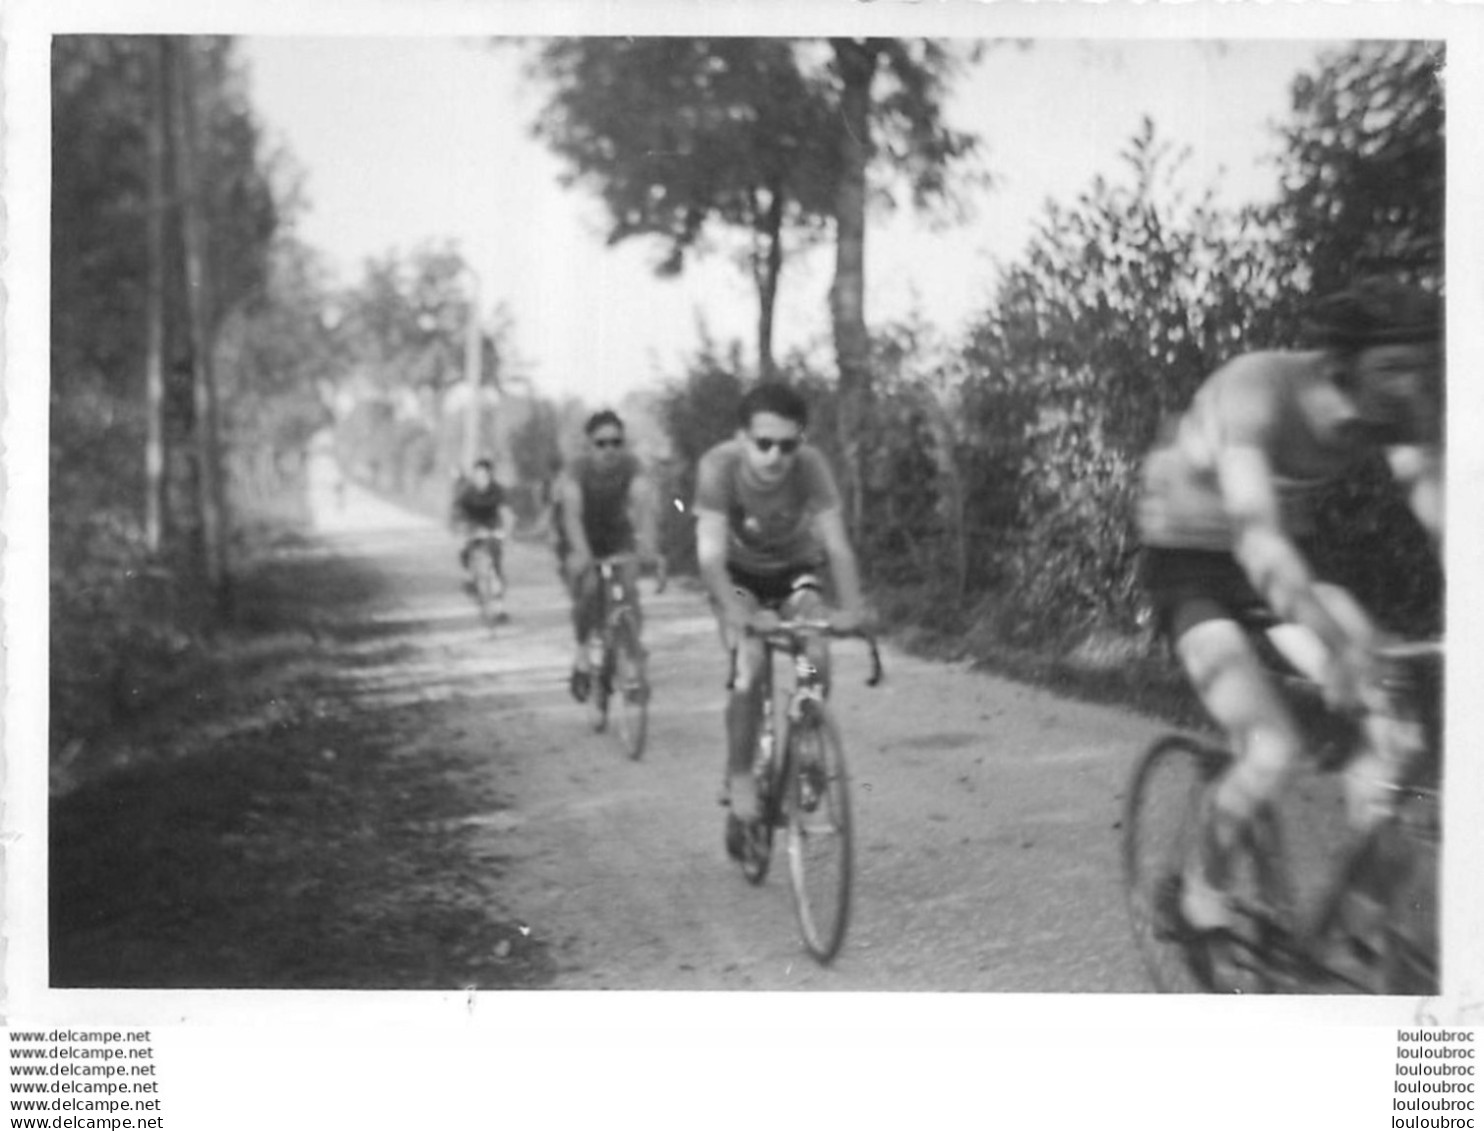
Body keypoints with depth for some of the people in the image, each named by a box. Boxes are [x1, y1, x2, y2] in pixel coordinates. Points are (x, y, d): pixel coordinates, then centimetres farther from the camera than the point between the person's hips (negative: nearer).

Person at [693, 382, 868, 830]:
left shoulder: (810, 465, -30)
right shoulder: (719, 466, -32)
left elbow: (836, 545, -33)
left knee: (817, 656, -22)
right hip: (739, 574, -1)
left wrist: (852, 607, -49)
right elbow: (711, 553, -38)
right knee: (749, 663, -24)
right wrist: (739, 613, -53)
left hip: (794, 569, 1)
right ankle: (739, 777, -5)